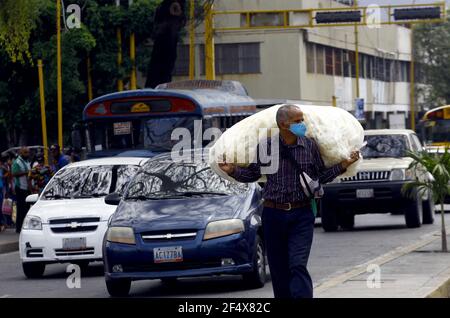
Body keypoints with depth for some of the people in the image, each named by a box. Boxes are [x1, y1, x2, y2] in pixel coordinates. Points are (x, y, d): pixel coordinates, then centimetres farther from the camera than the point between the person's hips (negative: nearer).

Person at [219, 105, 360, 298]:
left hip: (302, 215, -1)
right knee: (278, 269, 7)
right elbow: (252, 174, 11)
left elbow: (321, 177, 12)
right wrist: (232, 171, -5)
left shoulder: (310, 146, 2)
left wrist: (343, 166, -1)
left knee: (298, 265, -14)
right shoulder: (266, 147, 0)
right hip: (274, 214, 1)